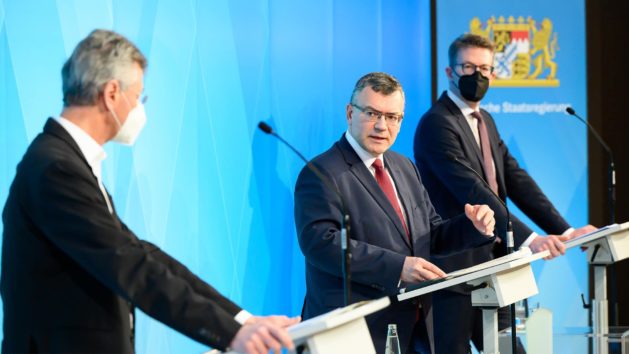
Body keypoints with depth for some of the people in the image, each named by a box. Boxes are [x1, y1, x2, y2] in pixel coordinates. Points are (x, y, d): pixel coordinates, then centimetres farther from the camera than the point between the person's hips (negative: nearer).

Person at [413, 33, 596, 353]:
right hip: (456, 265, -9)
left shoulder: (484, 121, 16)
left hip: (490, 262, 9)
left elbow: (516, 180, 9)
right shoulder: (437, 123, -14)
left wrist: (565, 231, -3)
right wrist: (527, 239, -34)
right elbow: (473, 192, -25)